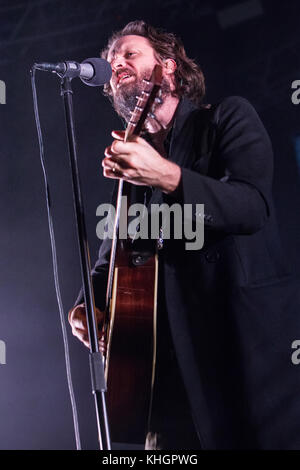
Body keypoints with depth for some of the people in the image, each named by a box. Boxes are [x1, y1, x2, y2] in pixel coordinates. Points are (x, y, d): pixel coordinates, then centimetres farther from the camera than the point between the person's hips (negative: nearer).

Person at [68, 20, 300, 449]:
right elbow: (115, 245, 22)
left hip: (251, 332, -4)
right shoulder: (133, 150, 16)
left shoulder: (229, 117, 1)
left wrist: (169, 177, -29)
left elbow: (253, 207, -15)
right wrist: (89, 301, 4)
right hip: (177, 348, 5)